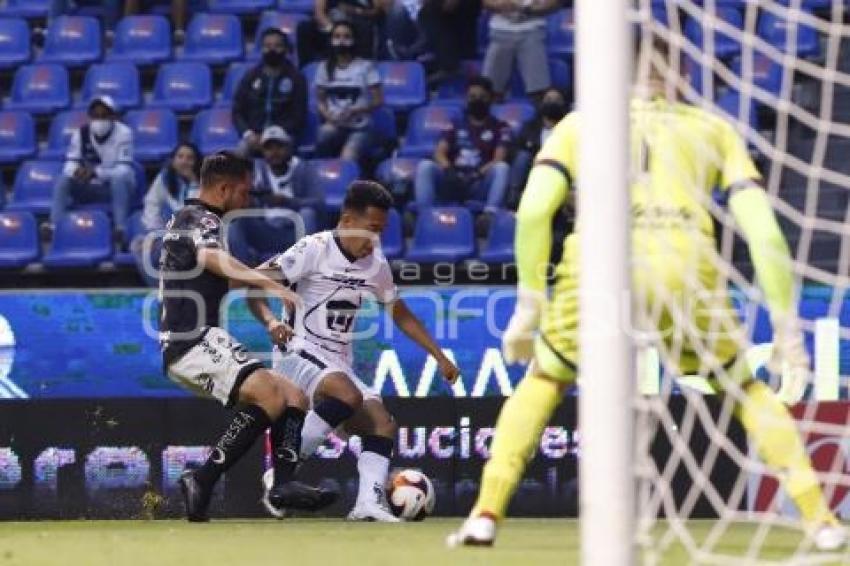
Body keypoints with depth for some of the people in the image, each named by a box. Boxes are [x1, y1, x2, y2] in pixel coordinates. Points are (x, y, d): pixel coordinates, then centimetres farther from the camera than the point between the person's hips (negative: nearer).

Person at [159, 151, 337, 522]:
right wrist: (267, 283, -38)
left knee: (294, 397, 5)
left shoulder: (183, 219, 28)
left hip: (180, 347, 10)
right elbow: (211, 257, -28)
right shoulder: (202, 220, -4)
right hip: (195, 341, -10)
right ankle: (203, 480, -29)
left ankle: (283, 483, -17)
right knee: (271, 395, -26)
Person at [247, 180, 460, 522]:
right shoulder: (314, 250, -11)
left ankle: (369, 502, -21)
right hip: (298, 355, -7)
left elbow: (400, 314, 23)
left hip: (339, 365, 7)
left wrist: (440, 357, 20)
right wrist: (270, 320, -30)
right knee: (349, 395, -33)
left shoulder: (376, 264, 10)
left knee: (382, 423, -12)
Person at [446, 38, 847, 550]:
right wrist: (786, 324, 15)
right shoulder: (715, 129, 25)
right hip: (686, 269, 0)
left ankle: (486, 515, 12)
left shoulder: (581, 124, 24)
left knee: (543, 382, 24)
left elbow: (534, 209, 8)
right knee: (746, 389, 21)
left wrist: (529, 304, 12)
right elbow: (763, 230, 13)